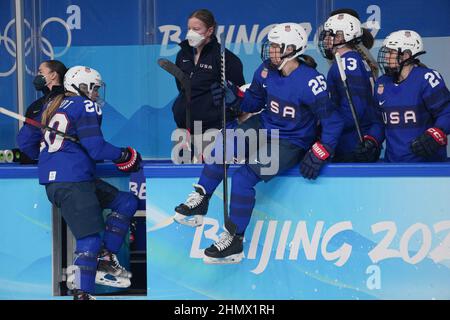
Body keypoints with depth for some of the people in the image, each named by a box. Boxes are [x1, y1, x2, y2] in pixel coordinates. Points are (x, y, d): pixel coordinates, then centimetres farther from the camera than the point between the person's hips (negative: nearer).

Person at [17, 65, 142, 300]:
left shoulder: (52, 105, 20)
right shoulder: (85, 106, -3)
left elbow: (24, 140, 23)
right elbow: (95, 148, -12)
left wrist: (47, 156, 40)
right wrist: (124, 155, 4)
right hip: (71, 181, -9)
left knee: (127, 203, 12)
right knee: (90, 237, -12)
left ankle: (105, 261, 8)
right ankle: (81, 293, -16)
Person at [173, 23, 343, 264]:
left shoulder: (310, 81, -22)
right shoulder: (266, 70, -3)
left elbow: (332, 120, -17)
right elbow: (254, 102, 11)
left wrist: (318, 155, -19)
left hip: (291, 143, -6)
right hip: (264, 126, 7)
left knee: (243, 178, -22)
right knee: (225, 143, -21)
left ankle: (233, 241, -9)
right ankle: (199, 201, -12)